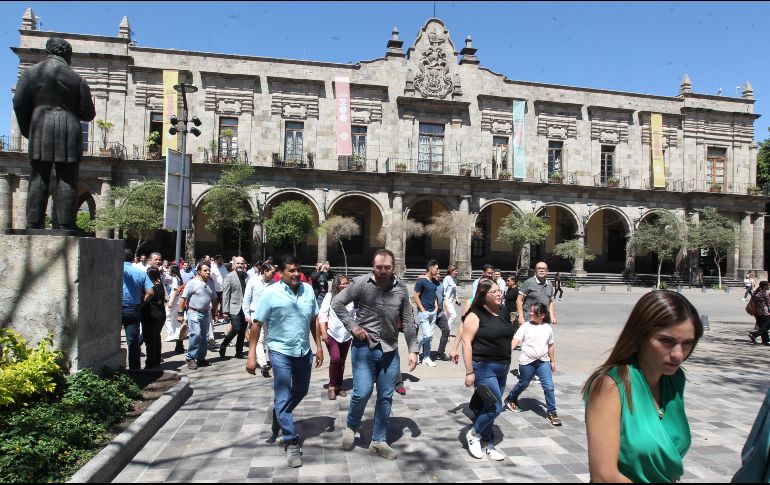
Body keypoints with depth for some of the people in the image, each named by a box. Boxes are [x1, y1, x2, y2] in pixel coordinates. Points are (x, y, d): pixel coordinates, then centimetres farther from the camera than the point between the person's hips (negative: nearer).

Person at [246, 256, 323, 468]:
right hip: (281, 351, -5)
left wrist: (319, 346, 7)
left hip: (304, 351, 5)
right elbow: (257, 324, -10)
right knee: (284, 398, -1)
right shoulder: (271, 293, -13)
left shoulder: (308, 289, -1)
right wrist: (252, 355, -13)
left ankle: (278, 414, 47)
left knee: (301, 392, 21)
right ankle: (292, 443, 10)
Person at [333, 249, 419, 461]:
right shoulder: (360, 283, -8)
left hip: (390, 350, 3)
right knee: (362, 392, -9)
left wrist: (413, 350, 3)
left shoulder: (401, 288, 1)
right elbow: (337, 303, -3)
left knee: (385, 397, 9)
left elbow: (408, 321, 6)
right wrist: (353, 327, -11)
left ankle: (379, 441, 25)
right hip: (364, 347, -3)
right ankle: (351, 427, 21)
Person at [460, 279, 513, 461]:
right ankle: (473, 434, 15)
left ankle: (487, 444, 27)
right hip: (484, 367, -7)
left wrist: (507, 364, 17)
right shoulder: (476, 315, -13)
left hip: (502, 368, 7)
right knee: (496, 406, -9)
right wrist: (469, 372, -19)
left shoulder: (504, 312, 7)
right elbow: (466, 342, -16)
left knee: (490, 406, 14)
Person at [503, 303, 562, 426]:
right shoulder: (526, 326, -6)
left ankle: (551, 412, 5)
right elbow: (516, 340, -15)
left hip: (543, 361, 2)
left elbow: (550, 346, 15)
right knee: (523, 384, 14)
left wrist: (553, 361, 17)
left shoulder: (547, 328, 4)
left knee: (549, 387, -7)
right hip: (527, 361, -2)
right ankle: (511, 399, 41)